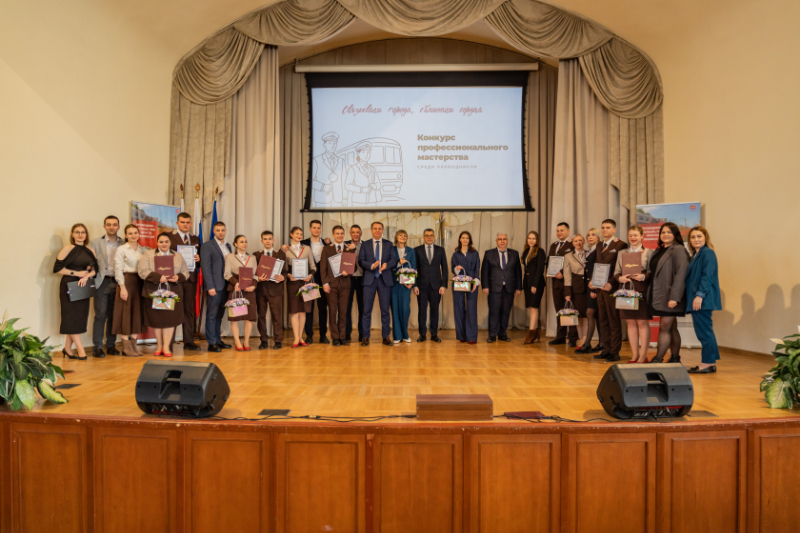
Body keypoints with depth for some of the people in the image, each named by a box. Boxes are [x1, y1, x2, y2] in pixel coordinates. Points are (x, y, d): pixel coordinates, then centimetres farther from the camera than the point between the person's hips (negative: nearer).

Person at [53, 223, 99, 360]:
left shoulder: (90, 251, 11)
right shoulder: (68, 249, -4)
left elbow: (94, 270, 9)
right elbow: (57, 268, -9)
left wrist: (86, 276, -11)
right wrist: (76, 273, -13)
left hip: (83, 287, 5)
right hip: (69, 286, -5)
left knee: (80, 317, 5)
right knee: (72, 317, -3)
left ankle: (67, 348, 16)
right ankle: (80, 349, -1)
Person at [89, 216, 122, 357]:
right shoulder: (95, 243, 5)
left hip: (117, 282, 2)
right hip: (102, 282, -2)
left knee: (113, 315, 7)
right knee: (100, 315, -2)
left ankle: (111, 345, 15)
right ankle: (97, 347, 5)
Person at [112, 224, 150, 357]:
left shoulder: (144, 250, 12)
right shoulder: (121, 249, -1)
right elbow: (118, 269, -6)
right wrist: (122, 287, -13)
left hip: (139, 282, 5)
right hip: (127, 281, -5)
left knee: (137, 312, 6)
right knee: (126, 313, -3)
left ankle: (133, 344, 14)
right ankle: (126, 346, 4)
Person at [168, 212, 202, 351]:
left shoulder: (196, 239, 15)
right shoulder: (169, 237, 0)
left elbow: (200, 258, 17)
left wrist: (198, 259, -4)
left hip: (191, 278, 4)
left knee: (189, 310, 8)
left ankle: (189, 341, 14)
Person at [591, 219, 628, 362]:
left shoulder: (620, 245, -6)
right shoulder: (599, 246, 18)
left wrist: (611, 284, -20)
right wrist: (592, 280, 4)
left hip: (612, 288, -7)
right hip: (600, 288, 7)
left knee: (614, 321, 0)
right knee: (603, 321, 10)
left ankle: (615, 352, 6)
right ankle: (606, 349, 17)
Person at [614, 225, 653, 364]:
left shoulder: (649, 253, 2)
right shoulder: (622, 253, 13)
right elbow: (616, 272, 10)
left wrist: (643, 276, -20)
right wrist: (620, 278, -10)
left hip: (642, 291, -4)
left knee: (642, 323, 0)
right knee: (631, 323, 8)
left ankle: (643, 356, 9)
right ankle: (634, 355, 16)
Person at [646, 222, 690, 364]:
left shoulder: (678, 250, -9)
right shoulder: (659, 251, 16)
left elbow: (681, 273, -17)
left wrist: (674, 297, -22)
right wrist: (645, 276, 3)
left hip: (670, 296, -8)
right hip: (659, 296, 8)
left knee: (665, 327, -7)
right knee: (672, 328, 12)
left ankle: (658, 359, -5)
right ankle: (675, 359, 18)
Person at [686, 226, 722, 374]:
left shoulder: (707, 253, -8)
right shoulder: (696, 255, 19)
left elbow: (707, 276, -17)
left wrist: (699, 295, -23)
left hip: (702, 299, -10)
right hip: (696, 300, 10)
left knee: (703, 330, -7)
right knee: (703, 330, 11)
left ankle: (708, 363, -1)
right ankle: (710, 362, 16)